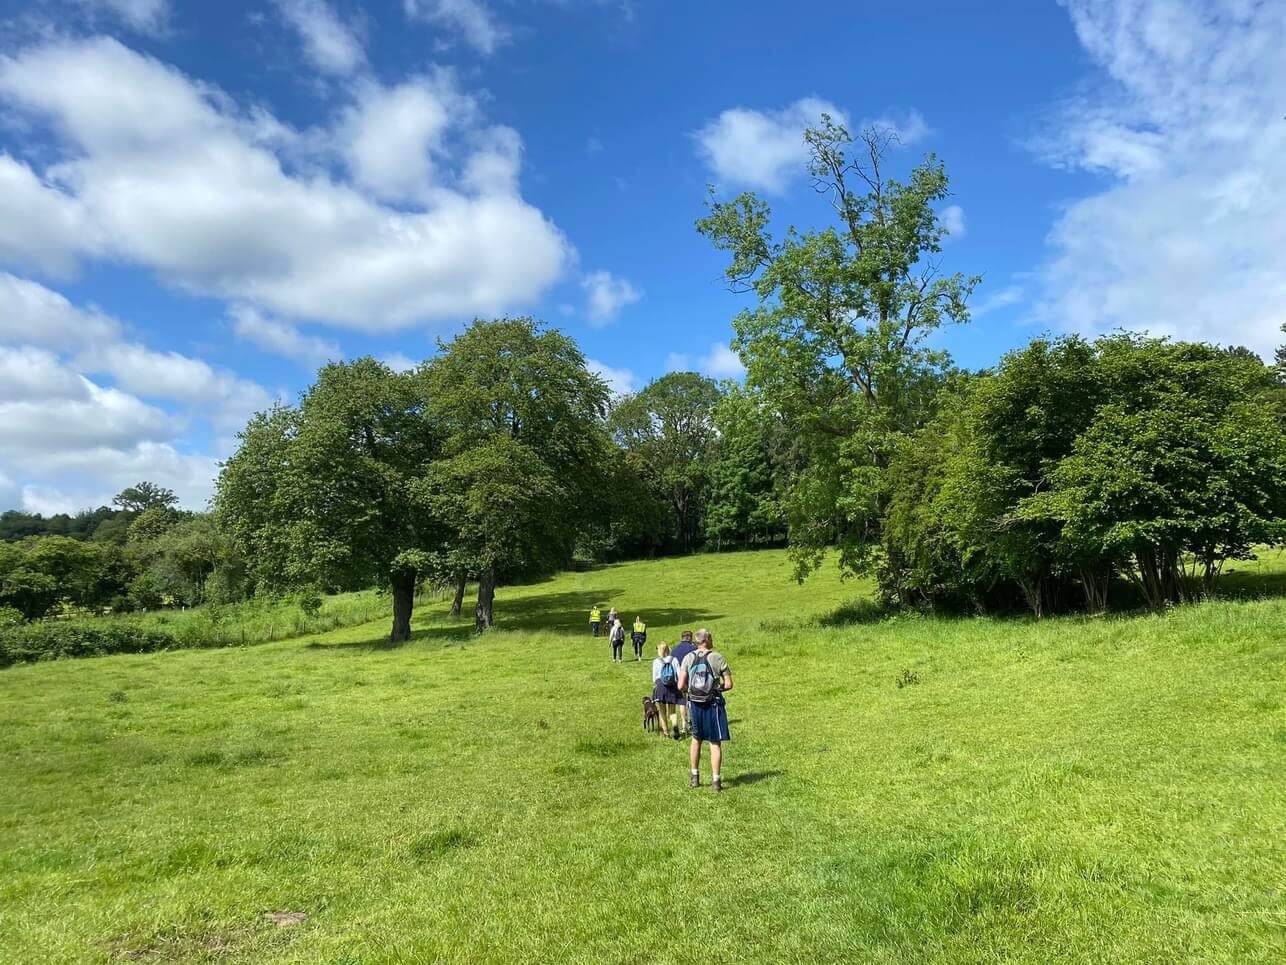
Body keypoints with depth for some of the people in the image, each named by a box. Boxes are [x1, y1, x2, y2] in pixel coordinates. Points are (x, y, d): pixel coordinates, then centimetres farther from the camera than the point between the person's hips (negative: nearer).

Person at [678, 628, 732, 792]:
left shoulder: (688, 658, -3)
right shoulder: (718, 658, -8)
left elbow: (681, 686, -8)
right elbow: (728, 684, -8)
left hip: (695, 704, 3)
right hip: (713, 704, -3)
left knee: (696, 739, 19)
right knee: (715, 743, 6)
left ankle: (695, 777, 27)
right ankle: (715, 780, 8)